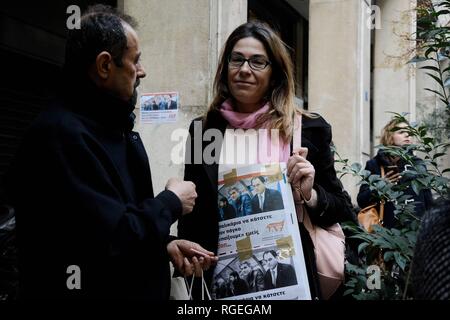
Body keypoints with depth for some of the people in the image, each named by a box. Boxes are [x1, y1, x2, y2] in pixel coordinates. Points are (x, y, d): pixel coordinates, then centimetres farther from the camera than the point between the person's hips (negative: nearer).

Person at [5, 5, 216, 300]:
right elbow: (111, 243, -27)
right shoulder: (61, 135, -23)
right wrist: (171, 203, -12)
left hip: (135, 288, 9)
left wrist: (164, 242, 0)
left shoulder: (112, 125, 10)